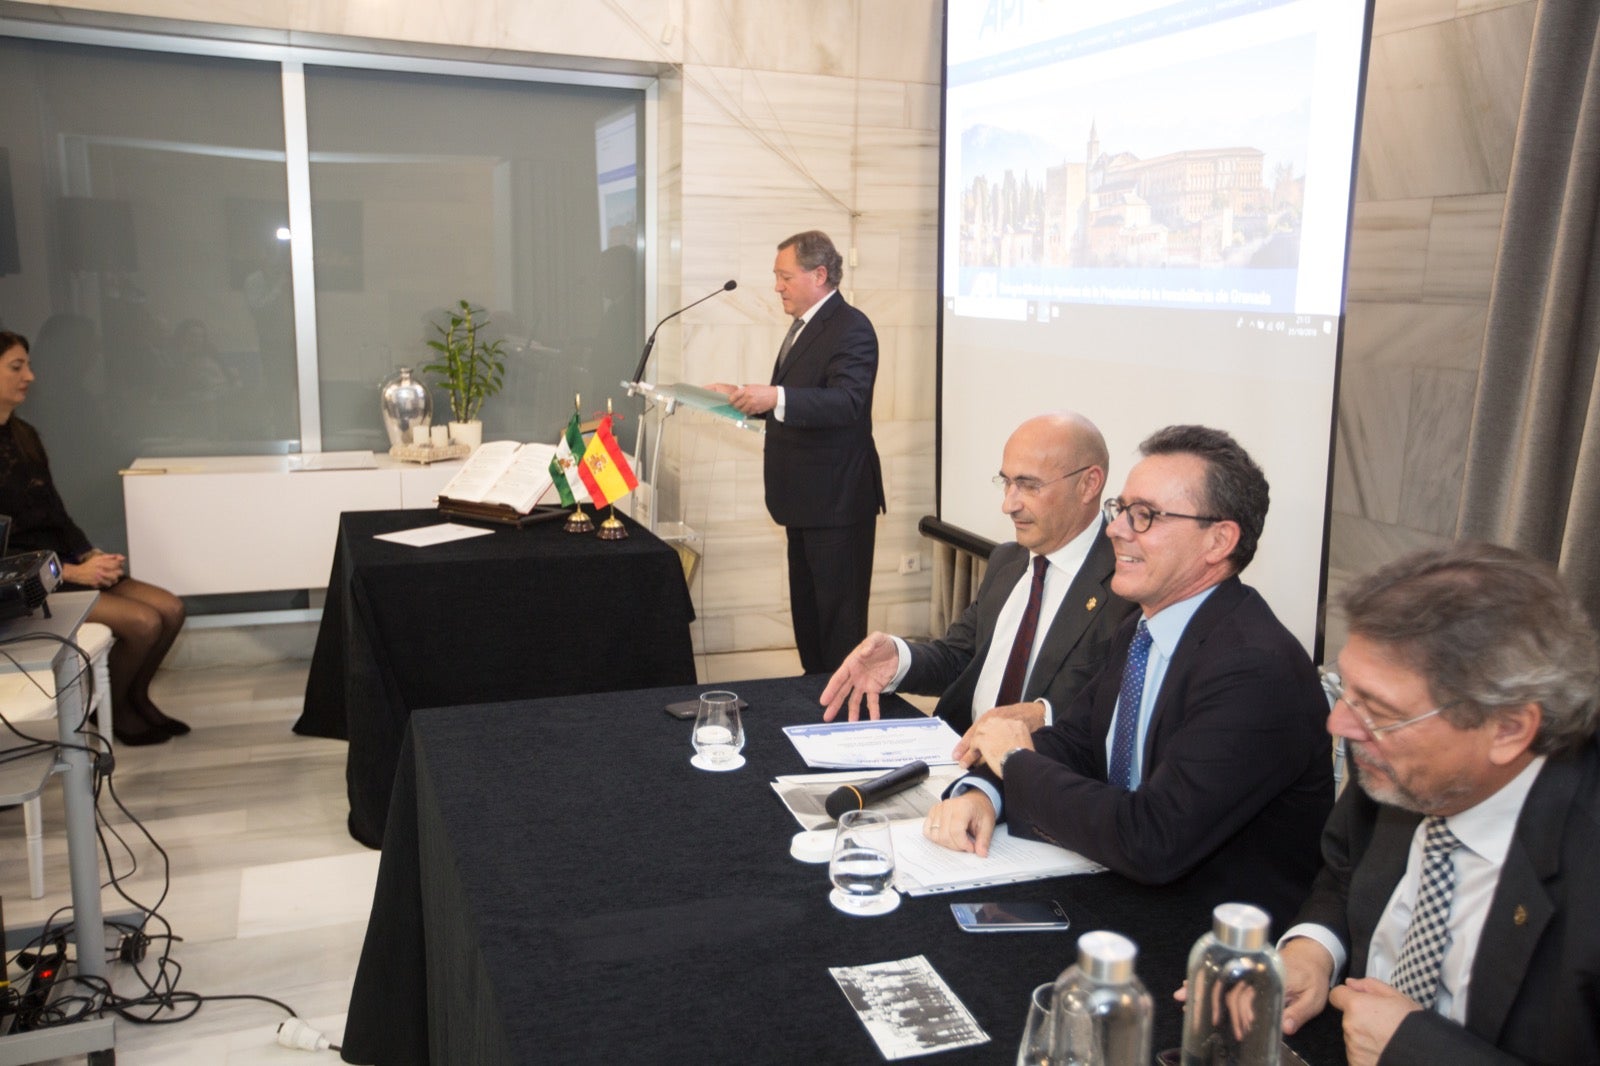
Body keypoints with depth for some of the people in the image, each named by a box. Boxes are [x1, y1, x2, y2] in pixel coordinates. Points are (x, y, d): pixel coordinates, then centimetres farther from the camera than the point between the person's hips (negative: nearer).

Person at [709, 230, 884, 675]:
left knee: (839, 617, -2)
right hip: (806, 499, 10)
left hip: (837, 500, -10)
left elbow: (846, 401, -30)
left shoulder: (850, 328, -15)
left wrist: (775, 397, -40)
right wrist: (745, 396, 10)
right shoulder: (804, 325, 16)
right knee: (806, 609, 18)